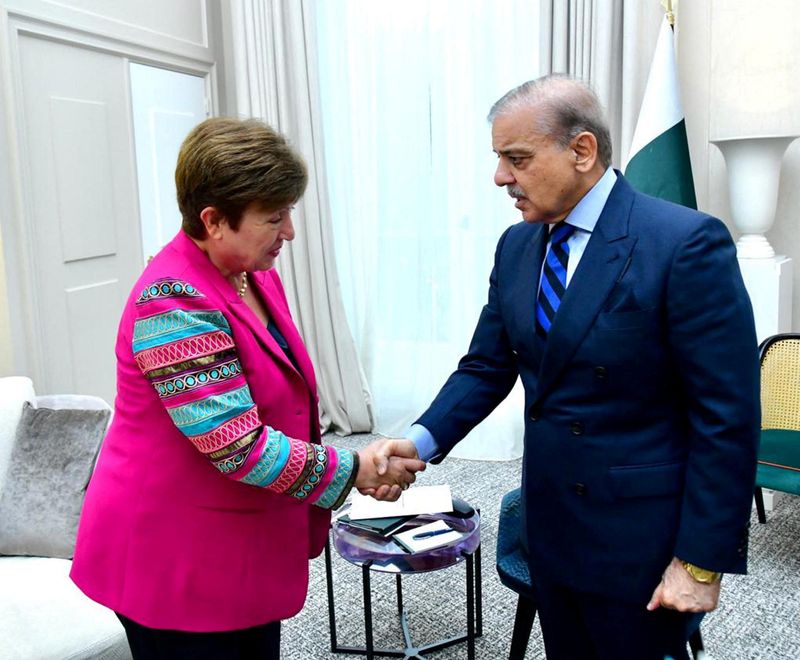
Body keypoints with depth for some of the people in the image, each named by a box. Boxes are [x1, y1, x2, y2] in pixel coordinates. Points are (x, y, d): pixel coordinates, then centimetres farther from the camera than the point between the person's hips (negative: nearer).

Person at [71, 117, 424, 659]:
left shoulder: (258, 277, 4)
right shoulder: (174, 303, -24)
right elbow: (239, 447, -28)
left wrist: (364, 464, 5)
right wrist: (354, 470, -19)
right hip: (177, 562, -8)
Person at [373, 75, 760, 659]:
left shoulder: (688, 243, -18)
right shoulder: (517, 245, 2)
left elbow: (728, 416, -17)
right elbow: (487, 367, 6)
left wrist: (702, 561, -15)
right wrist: (421, 441, -10)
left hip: (640, 540, -6)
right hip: (549, 524, 6)